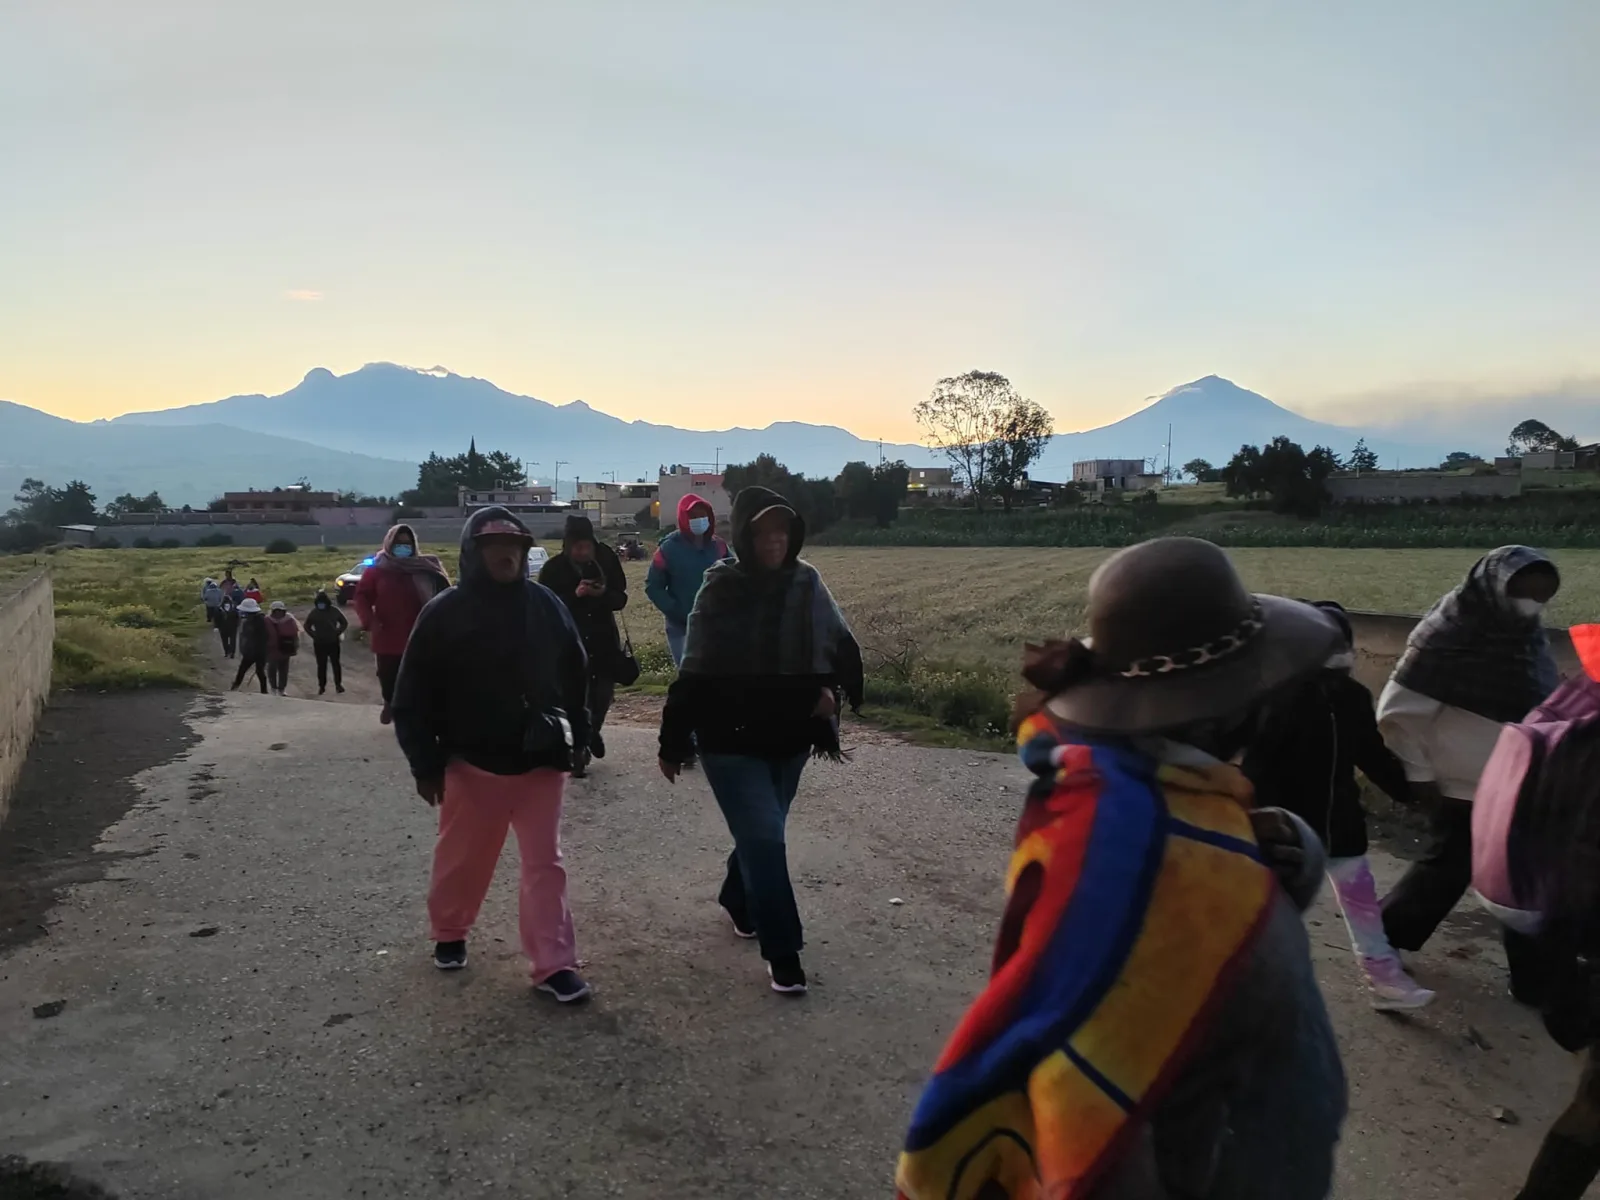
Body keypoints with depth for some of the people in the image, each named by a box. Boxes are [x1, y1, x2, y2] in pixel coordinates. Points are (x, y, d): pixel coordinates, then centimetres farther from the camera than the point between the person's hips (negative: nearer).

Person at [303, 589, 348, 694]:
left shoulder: (334, 611, -3)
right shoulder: (313, 613, -1)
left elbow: (344, 623, 7)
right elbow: (307, 626, 12)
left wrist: (337, 633, -4)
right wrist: (314, 635, -1)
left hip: (333, 642, -1)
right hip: (319, 644, 1)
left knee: (336, 664, 2)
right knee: (321, 665, 4)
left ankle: (338, 685, 11)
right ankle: (322, 686, 11)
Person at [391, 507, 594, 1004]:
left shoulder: (546, 605, -1)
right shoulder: (445, 613, -9)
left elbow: (575, 675, 8)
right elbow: (413, 695, -6)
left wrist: (576, 736, 8)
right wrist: (426, 764, -7)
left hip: (540, 761, 2)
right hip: (471, 762, -1)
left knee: (545, 863, 3)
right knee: (462, 858, 16)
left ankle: (554, 965, 8)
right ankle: (449, 934, 42)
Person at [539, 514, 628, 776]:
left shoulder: (607, 560, -4)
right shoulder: (553, 569, -9)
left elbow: (621, 598, -1)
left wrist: (604, 594, -23)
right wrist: (575, 595, -26)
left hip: (604, 637, 3)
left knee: (604, 691, 9)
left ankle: (593, 731, 40)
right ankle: (579, 750, 4)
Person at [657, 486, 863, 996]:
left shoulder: (806, 583, -4)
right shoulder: (721, 590, -14)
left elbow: (841, 645, 7)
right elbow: (694, 672, -12)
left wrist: (831, 688, -14)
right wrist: (673, 744, -7)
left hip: (789, 737, 5)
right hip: (730, 740, -4)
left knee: (761, 833, 19)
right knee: (764, 837, -7)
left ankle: (737, 901, 46)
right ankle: (782, 952, 5)